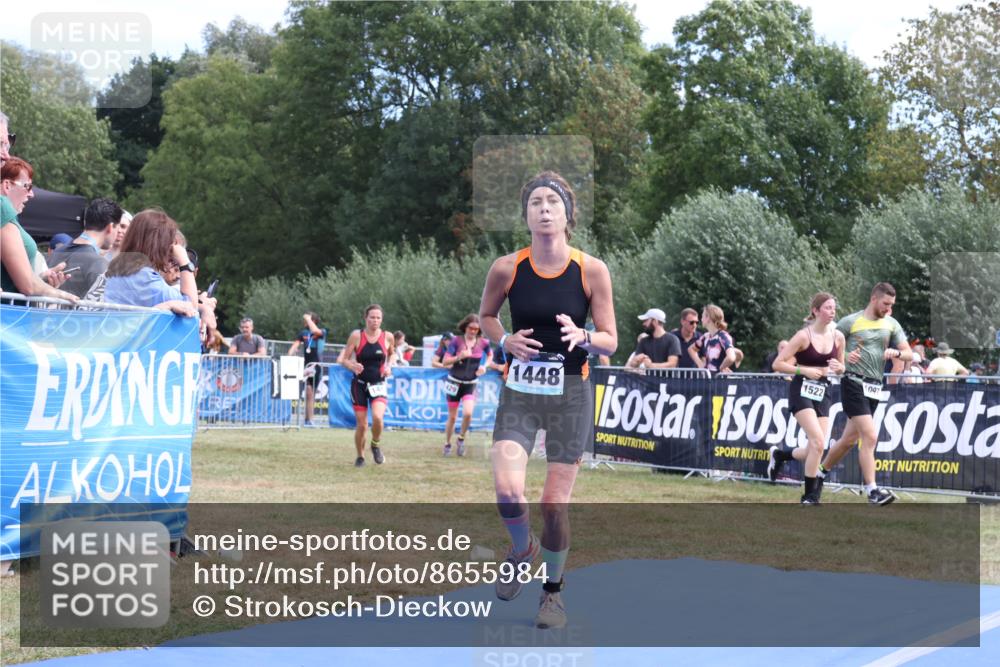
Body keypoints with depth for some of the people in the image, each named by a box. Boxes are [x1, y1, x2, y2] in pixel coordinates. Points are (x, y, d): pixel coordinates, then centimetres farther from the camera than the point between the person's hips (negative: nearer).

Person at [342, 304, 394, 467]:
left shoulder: (387, 337, -3)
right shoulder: (356, 335, -8)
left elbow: (391, 354, 18)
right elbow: (344, 360, -4)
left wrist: (389, 367, -2)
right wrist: (353, 366, -26)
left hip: (379, 385, 0)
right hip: (359, 385, 0)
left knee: (377, 417, -24)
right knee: (361, 425, 1)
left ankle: (376, 445, 6)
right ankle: (360, 457, 24)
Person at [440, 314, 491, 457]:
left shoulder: (483, 342, -5)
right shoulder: (456, 341, -11)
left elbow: (490, 355, 16)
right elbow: (445, 361, -12)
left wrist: (485, 366, -3)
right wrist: (459, 357, -29)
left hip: (471, 384, 1)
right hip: (455, 382, 0)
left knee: (468, 413, -20)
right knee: (452, 417, 6)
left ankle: (461, 438, 6)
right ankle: (447, 444, 26)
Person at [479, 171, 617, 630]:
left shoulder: (591, 270, -7)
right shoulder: (507, 268, -5)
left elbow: (610, 342, -1)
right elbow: (485, 315, 14)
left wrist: (581, 337, -23)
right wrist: (505, 340, -7)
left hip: (570, 394, 0)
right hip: (519, 391, 1)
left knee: (555, 504, 2)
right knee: (507, 491, -18)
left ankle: (553, 592, 26)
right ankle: (522, 549, 17)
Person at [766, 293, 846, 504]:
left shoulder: (838, 337, 3)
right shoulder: (804, 336, -11)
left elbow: (841, 368, 17)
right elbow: (778, 364, -10)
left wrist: (838, 367, -7)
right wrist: (804, 370, -19)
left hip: (822, 392, 6)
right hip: (802, 390, -6)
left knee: (816, 449, 1)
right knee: (818, 442, -18)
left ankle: (779, 455, 31)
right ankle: (810, 495, -4)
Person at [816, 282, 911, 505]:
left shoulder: (891, 324, 11)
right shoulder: (850, 322, -3)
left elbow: (909, 354, 10)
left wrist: (896, 352, -11)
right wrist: (843, 357, -14)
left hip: (874, 388, 6)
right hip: (854, 384, -6)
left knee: (849, 439, 12)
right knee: (870, 437, -16)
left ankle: (819, 473, 31)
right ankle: (872, 491, -15)